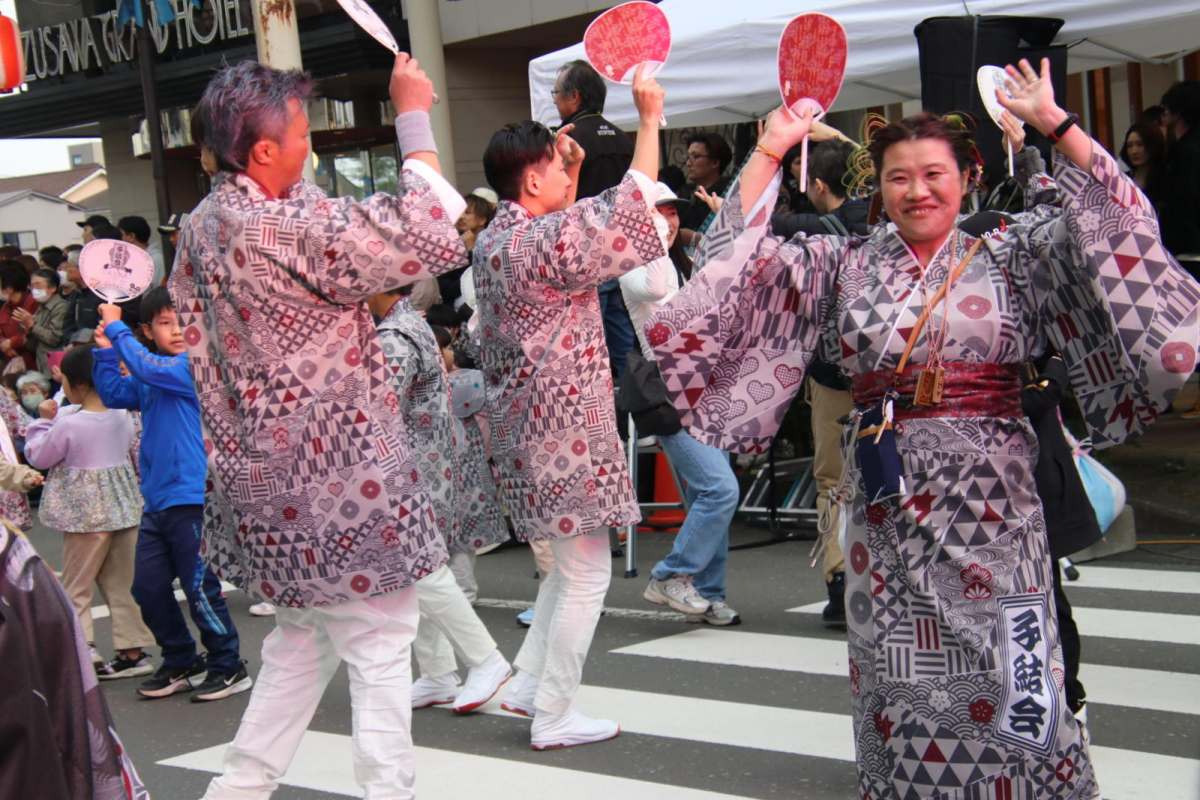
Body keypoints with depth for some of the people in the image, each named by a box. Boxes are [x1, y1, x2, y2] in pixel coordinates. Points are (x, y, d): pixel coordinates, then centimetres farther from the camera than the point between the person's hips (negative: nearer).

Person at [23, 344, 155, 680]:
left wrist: (44, 420, 3)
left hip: (87, 511, -6)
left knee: (77, 586, 6)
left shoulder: (68, 424, -19)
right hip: (124, 507, 6)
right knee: (121, 583, 14)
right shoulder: (121, 415, -1)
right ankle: (133, 650, 15)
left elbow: (38, 456, -7)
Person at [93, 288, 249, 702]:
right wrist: (106, 350, 6)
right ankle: (182, 663, 26)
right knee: (148, 587, 11)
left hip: (190, 498, -8)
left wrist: (116, 328, -12)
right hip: (156, 498, 8)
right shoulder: (151, 376, 12)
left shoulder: (193, 366, -11)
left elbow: (147, 367, -24)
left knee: (199, 589, -2)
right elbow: (114, 395, 18)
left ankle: (229, 667, 13)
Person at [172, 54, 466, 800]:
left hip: (265, 481, 9)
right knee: (380, 648, 2)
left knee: (303, 640, 23)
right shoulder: (286, 230, -24)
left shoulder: (200, 230, 5)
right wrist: (416, 119, -16)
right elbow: (427, 236, -25)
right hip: (337, 485, -9)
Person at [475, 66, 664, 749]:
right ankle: (554, 715, 8)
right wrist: (650, 120, -9)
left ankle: (528, 683, 24)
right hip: (565, 428, -10)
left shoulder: (496, 240, 9)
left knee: (573, 565, 22)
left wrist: (571, 173, 22)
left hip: (528, 424, 10)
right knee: (586, 572, 1)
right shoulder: (542, 242, -20)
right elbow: (630, 209, -18)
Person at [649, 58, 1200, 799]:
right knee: (901, 670, 7)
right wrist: (769, 154, 1)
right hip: (887, 500, 2)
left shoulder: (1012, 260, 4)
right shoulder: (844, 267, 9)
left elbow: (1111, 221, -6)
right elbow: (744, 253, 6)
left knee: (1001, 671, 0)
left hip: (990, 495, -2)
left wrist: (1055, 124, -11)